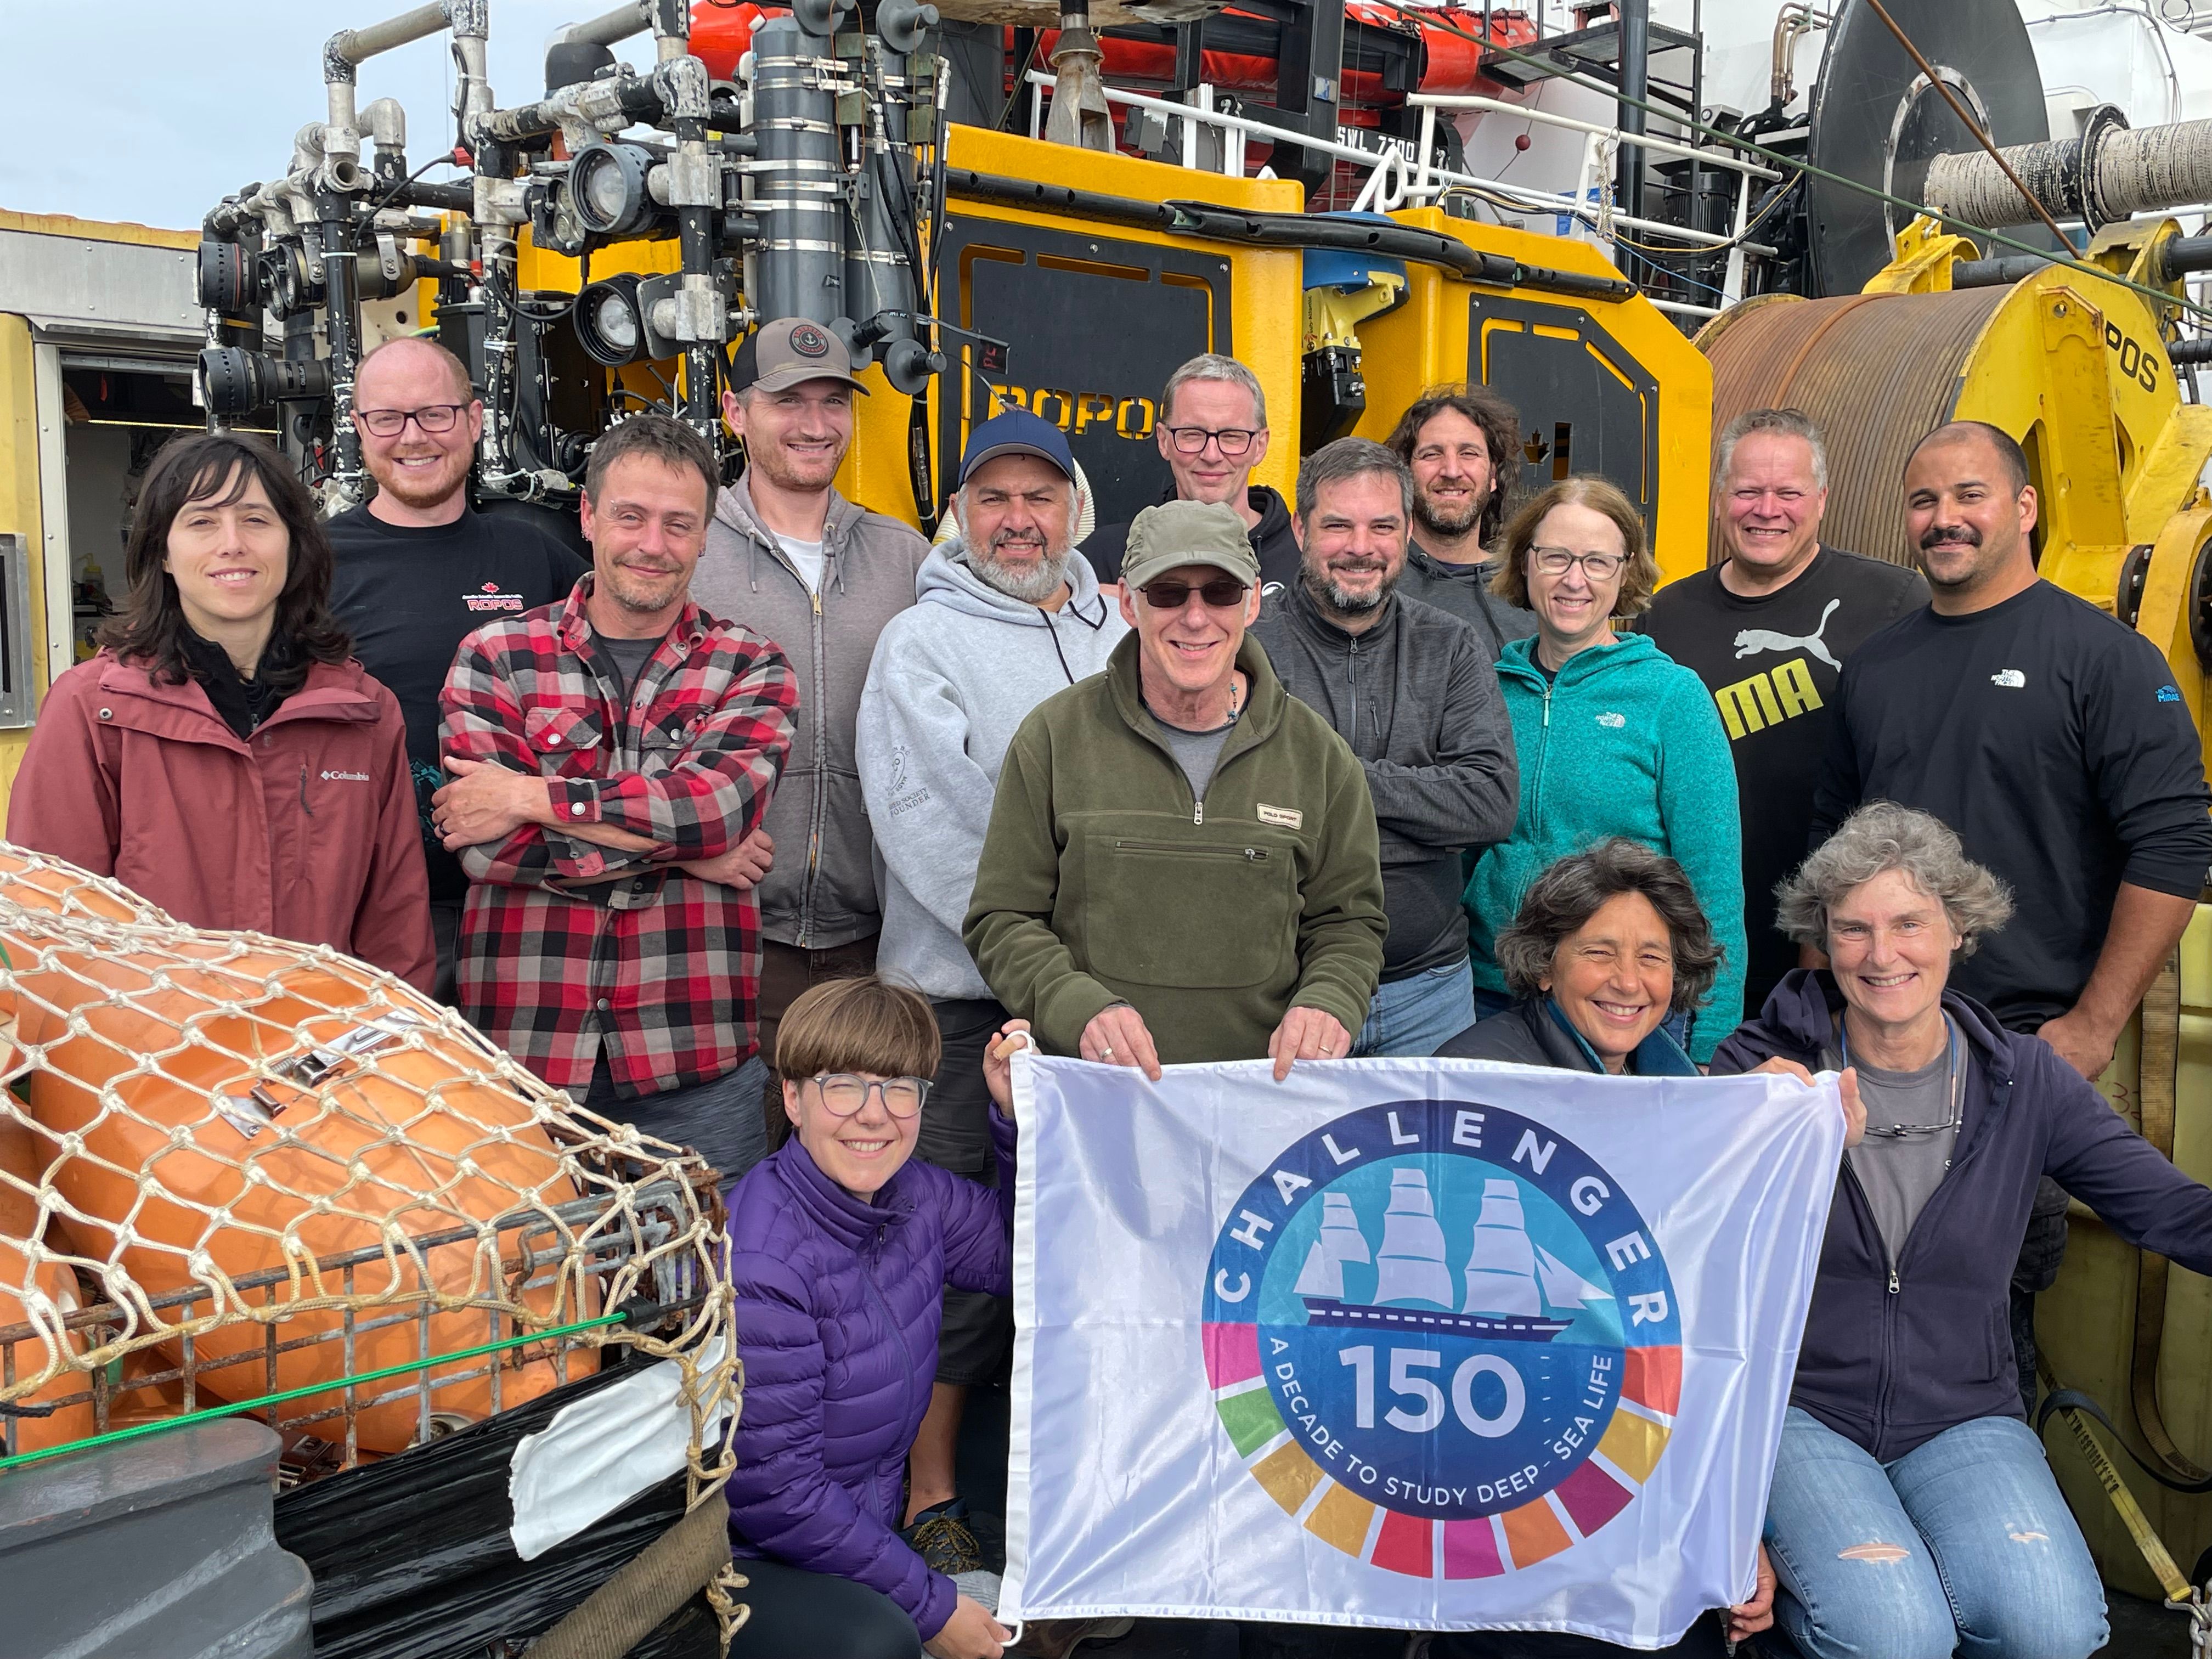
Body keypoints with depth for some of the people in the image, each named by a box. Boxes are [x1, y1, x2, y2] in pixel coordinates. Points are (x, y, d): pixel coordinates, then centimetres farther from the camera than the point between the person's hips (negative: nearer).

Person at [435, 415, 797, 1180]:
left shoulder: (749, 667, 6)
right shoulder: (495, 657, 5)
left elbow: (721, 799, -14)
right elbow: (488, 846, -9)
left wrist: (535, 797, -12)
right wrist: (683, 849, -10)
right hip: (522, 1049, 0)